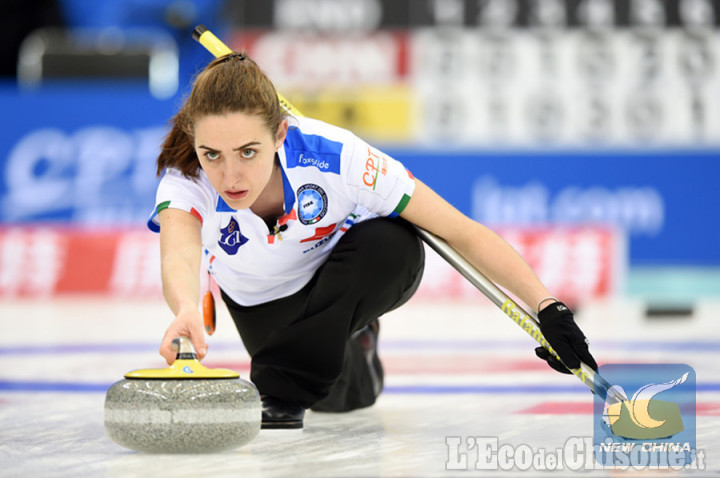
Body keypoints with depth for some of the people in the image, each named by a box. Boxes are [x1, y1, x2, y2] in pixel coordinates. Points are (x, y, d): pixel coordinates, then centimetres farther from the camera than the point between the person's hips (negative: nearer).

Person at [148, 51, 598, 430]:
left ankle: (282, 392, -22)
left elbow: (462, 232, -32)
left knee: (393, 243, -34)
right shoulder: (185, 182, -36)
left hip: (355, 273, -2)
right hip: (264, 299, 2)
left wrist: (548, 307, -40)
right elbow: (178, 255, -58)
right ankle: (354, 344, 27)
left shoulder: (334, 156, -38)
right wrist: (186, 308, -82)